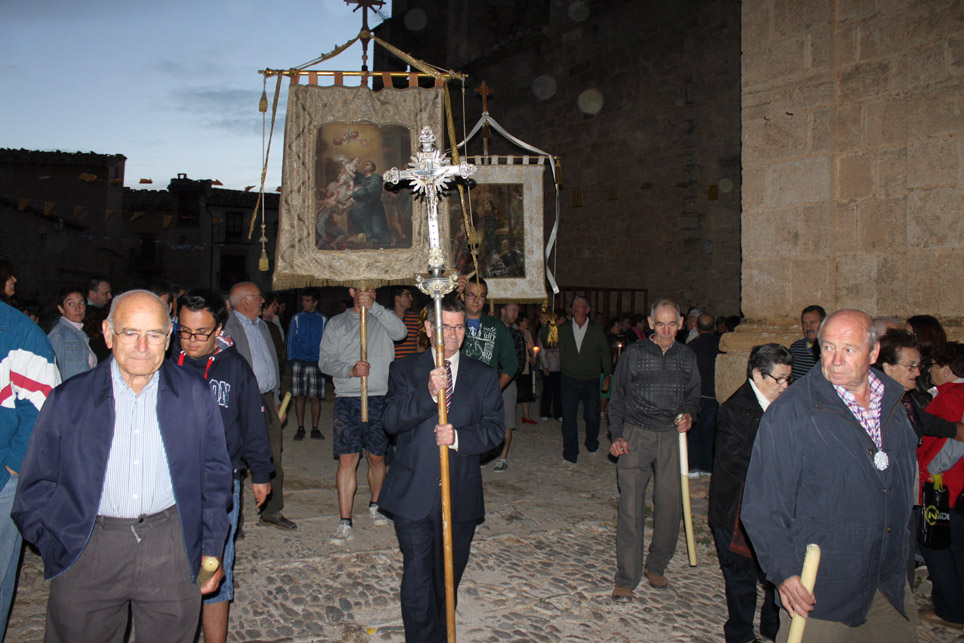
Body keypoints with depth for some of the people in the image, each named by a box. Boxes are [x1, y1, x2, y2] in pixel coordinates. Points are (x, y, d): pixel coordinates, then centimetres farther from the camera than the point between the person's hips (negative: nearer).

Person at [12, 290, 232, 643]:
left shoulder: (195, 395, 2)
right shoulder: (68, 399, 0)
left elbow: (215, 475, 8)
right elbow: (37, 486, 6)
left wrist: (212, 549, 6)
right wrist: (59, 547, -4)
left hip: (171, 550, 0)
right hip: (87, 551, 0)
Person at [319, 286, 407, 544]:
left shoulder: (383, 318, 10)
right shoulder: (337, 323, 11)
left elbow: (400, 331, -13)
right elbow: (325, 360, 4)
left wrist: (373, 307, -19)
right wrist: (351, 370, -14)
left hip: (380, 399, 0)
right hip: (347, 399, 0)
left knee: (377, 458, 11)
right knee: (347, 460, -5)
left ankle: (375, 506, 32)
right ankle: (345, 524, -2)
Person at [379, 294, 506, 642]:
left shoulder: (484, 376, 6)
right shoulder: (404, 370, 3)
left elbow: (495, 427, -1)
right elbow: (392, 421, -10)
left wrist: (458, 437, -20)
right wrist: (428, 394, -26)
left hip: (461, 494, 2)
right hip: (414, 496, -2)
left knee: (449, 577, 15)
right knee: (417, 579, -2)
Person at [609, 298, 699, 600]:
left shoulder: (687, 355, 9)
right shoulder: (633, 353, 2)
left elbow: (694, 394, 19)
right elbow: (617, 398, 6)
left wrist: (689, 414, -2)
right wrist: (617, 436, -3)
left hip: (672, 436, 2)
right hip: (635, 436, -2)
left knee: (670, 504, 2)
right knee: (630, 506, -6)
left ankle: (656, 567, 24)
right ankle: (626, 579, 3)